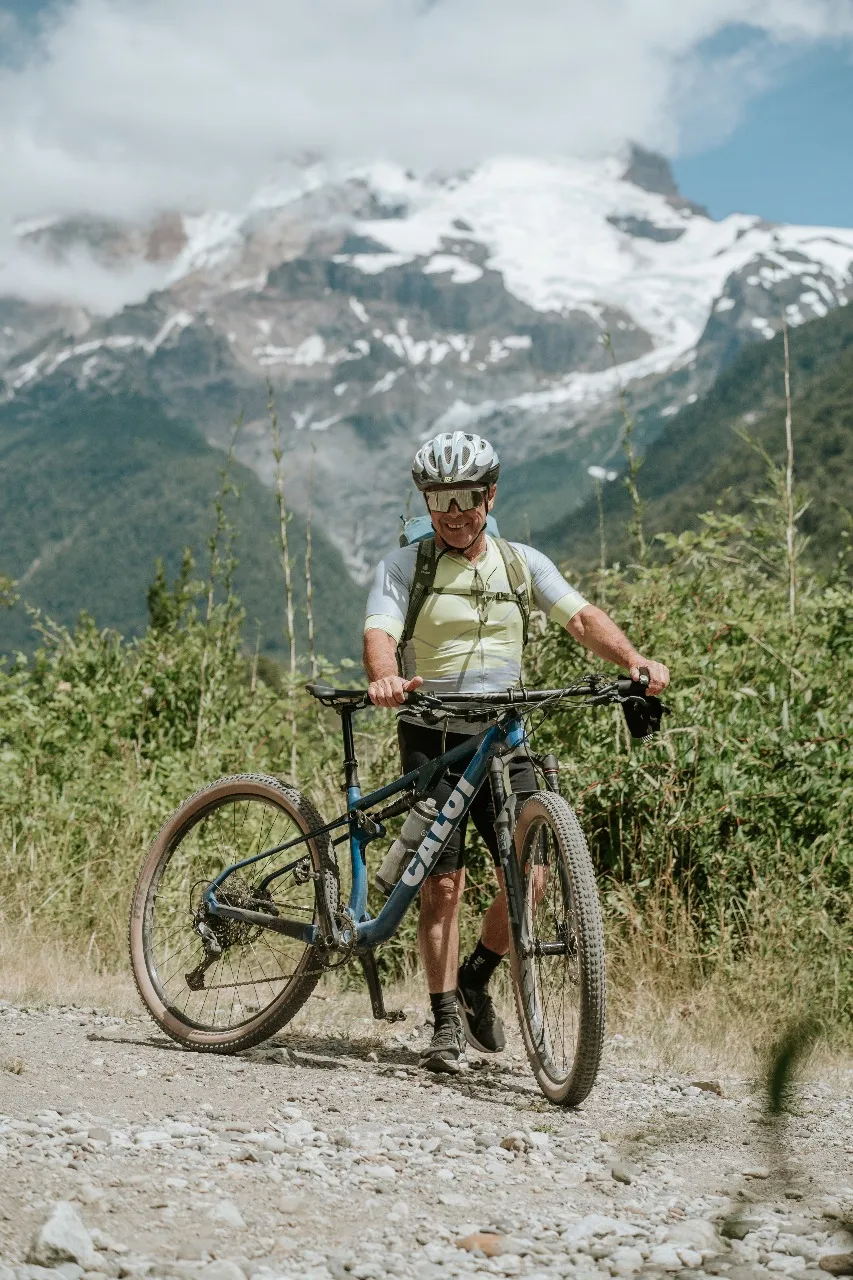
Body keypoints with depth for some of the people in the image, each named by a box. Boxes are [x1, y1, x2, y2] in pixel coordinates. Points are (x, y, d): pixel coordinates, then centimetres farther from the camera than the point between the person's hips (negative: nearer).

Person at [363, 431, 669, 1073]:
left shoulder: (522, 563, 9)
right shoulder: (404, 565, 1)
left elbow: (581, 616, -2)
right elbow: (380, 633, -13)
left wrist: (634, 659, -21)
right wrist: (385, 677, -37)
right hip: (432, 737, -2)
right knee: (444, 881, -8)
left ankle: (476, 980, 19)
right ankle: (446, 1024, 4)